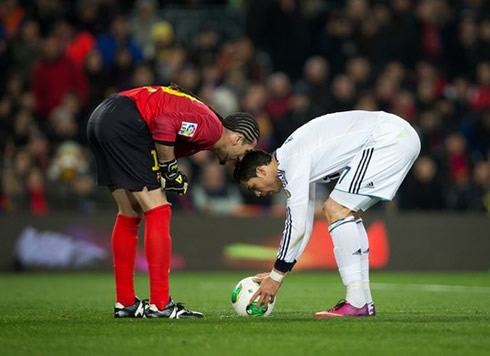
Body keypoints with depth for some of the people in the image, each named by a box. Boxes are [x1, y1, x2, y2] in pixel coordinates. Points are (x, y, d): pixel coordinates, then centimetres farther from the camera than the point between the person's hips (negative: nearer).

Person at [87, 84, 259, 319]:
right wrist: (169, 169, -9)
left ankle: (125, 303, 21)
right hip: (123, 122, -10)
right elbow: (164, 124, -19)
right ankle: (160, 305, -4)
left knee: (129, 215, 16)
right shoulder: (211, 127, -6)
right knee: (158, 212, -4)